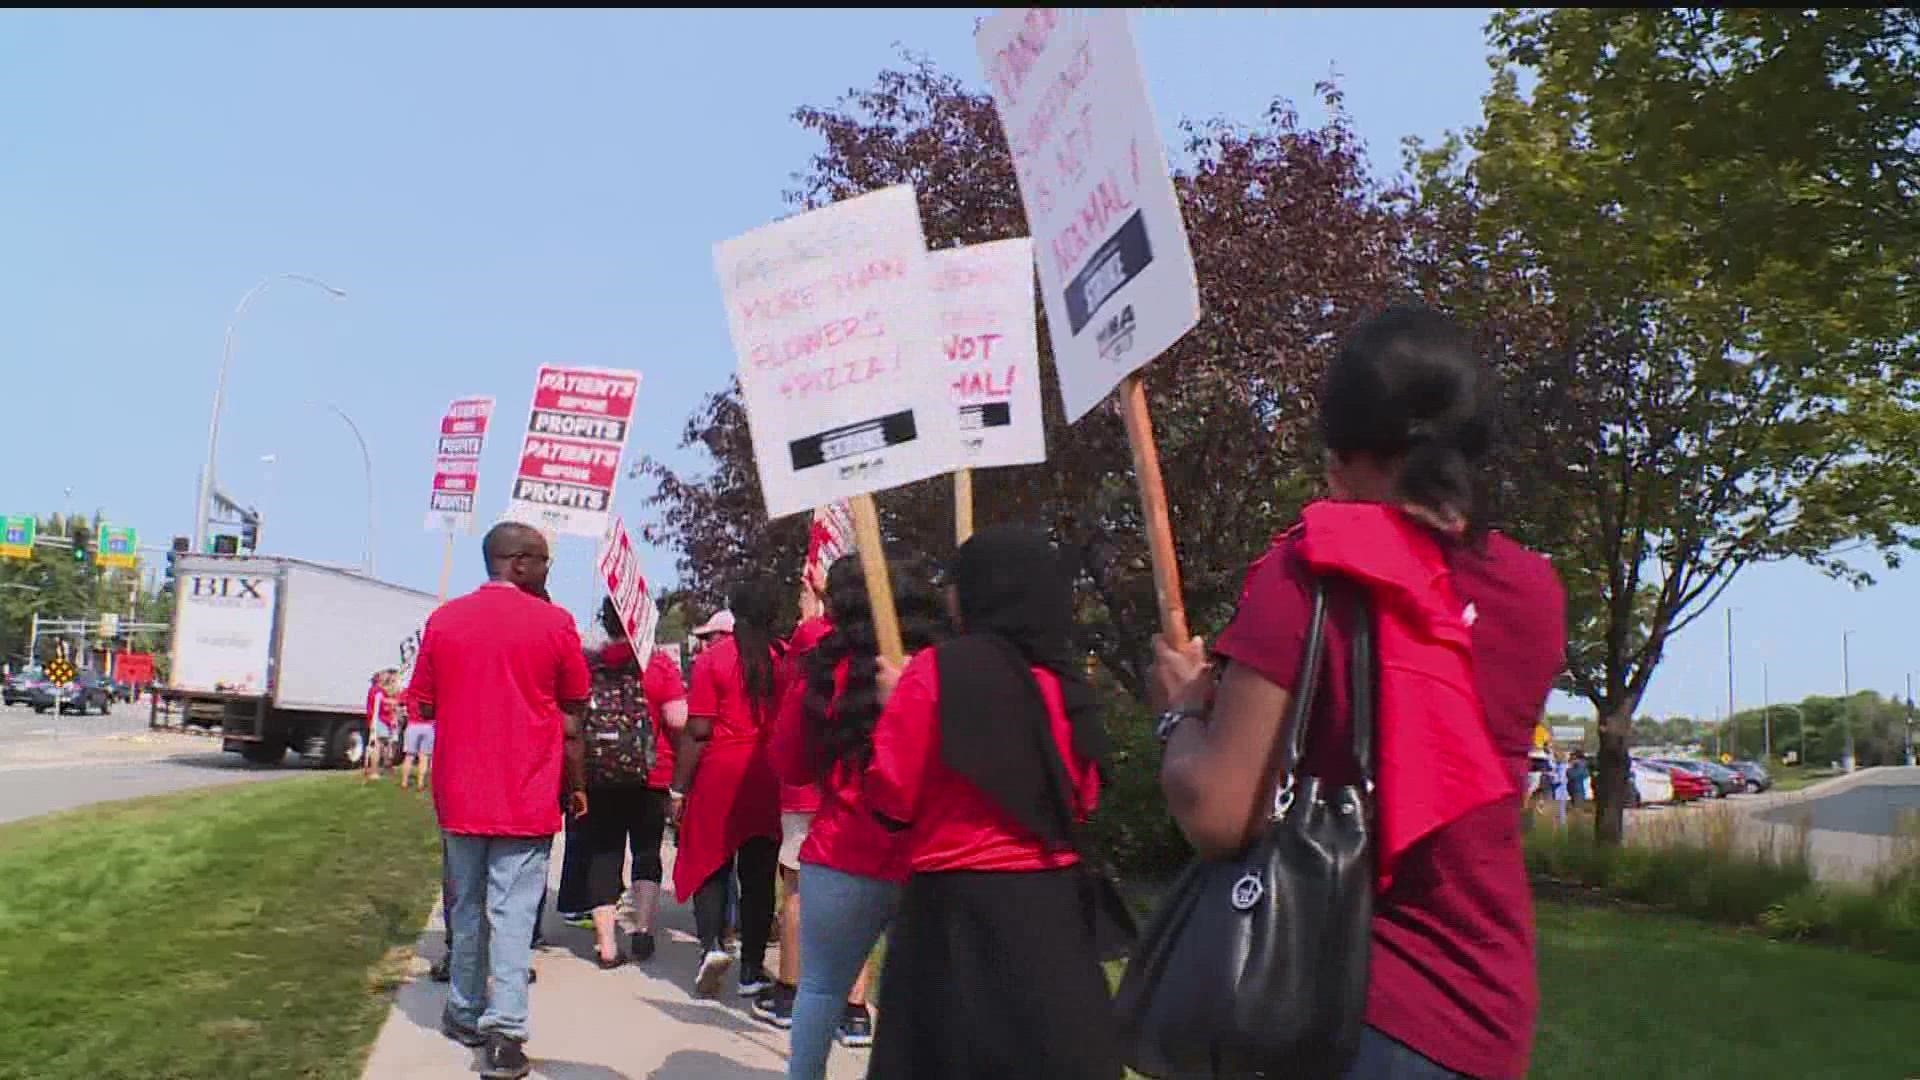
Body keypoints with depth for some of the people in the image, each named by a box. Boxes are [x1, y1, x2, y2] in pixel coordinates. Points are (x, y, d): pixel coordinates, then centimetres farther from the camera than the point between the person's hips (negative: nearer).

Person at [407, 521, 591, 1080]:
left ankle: (466, 1014, 30)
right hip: (527, 797, -3)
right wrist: (577, 786, 9)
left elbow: (423, 705, 9)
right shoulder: (553, 623, -5)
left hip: (460, 796, 4)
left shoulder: (443, 620, 3)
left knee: (468, 906, 18)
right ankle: (505, 1033, -6)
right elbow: (571, 720, -1)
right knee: (513, 914, -1)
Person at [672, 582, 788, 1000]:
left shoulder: (713, 659, -6)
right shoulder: (787, 657, 1)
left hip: (720, 775, -2)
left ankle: (712, 943, -8)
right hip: (771, 777, 2)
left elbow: (697, 731, -9)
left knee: (711, 863, 12)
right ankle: (752, 970, 12)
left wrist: (679, 788, -2)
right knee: (759, 873, 9)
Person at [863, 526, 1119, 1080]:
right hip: (1055, 903, 4)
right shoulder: (1065, 679, 3)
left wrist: (894, 705, 4)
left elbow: (891, 800, -9)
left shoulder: (938, 671, -10)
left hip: (957, 907, -4)